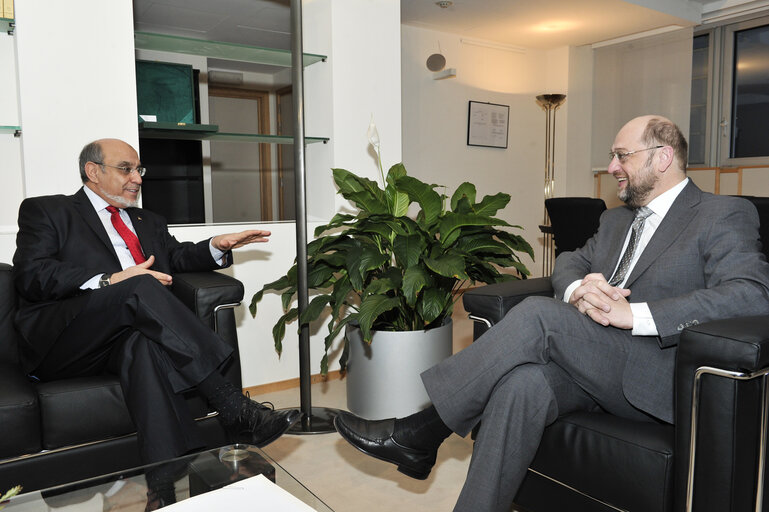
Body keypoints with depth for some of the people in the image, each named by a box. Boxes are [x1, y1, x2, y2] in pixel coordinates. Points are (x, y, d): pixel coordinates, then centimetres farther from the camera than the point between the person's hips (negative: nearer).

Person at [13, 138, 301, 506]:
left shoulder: (147, 222, 31)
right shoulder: (45, 211, 12)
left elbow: (177, 257, 20)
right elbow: (30, 275, -3)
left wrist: (217, 247, -3)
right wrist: (110, 282, -17)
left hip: (130, 335, 4)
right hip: (63, 339, -3)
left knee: (144, 344, -35)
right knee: (139, 287, -33)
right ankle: (236, 410, -36)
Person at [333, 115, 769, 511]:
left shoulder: (725, 216, 0)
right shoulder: (616, 219, 24)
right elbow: (569, 262, 20)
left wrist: (634, 314, -25)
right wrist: (578, 289, -8)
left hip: (657, 379, -6)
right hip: (592, 367, 6)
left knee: (539, 314, -27)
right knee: (522, 381, -28)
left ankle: (420, 434, -19)